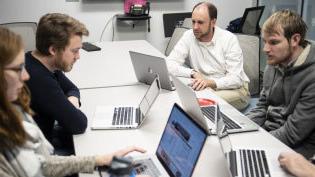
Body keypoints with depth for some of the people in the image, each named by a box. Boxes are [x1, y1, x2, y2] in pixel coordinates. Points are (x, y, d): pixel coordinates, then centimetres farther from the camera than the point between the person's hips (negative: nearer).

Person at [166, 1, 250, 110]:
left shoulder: (229, 39, -11)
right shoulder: (188, 36, -3)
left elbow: (236, 78, -18)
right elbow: (169, 65, -11)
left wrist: (211, 82, -37)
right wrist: (193, 73, -28)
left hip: (234, 89, -2)